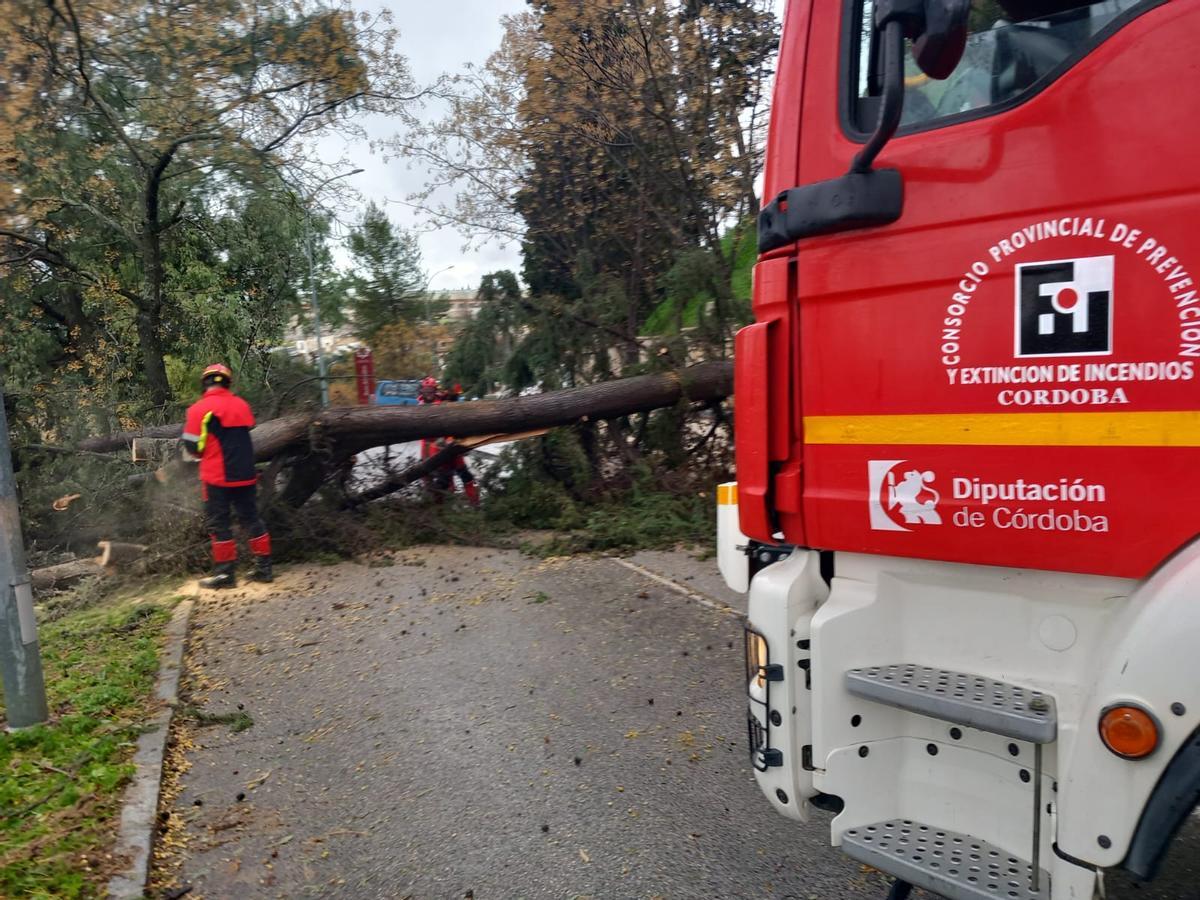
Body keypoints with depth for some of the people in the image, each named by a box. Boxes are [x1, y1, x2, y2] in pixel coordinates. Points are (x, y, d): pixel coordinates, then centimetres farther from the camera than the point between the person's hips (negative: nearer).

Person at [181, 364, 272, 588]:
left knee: (219, 524, 5)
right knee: (251, 519, 13)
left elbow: (193, 446, -6)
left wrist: (207, 455, 14)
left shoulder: (199, 409, -10)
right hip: (246, 474, 4)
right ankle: (264, 567, 15)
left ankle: (225, 574, 8)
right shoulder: (242, 405, 5)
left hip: (217, 477, -4)